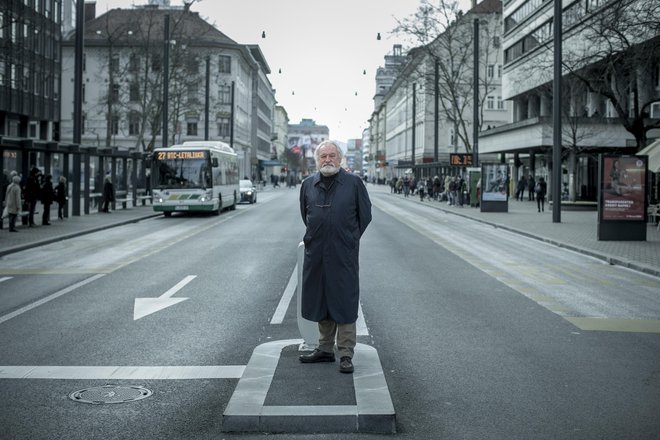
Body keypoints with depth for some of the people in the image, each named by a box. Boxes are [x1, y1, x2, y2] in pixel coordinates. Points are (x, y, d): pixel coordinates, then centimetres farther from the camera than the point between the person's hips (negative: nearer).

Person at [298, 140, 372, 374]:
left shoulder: (354, 183, -2)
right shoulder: (308, 184, 8)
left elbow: (365, 215, 3)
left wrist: (350, 239, 4)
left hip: (343, 254, -4)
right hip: (316, 253, 4)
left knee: (344, 301, -2)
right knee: (320, 300, 11)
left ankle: (346, 354, 3)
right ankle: (325, 349, 23)